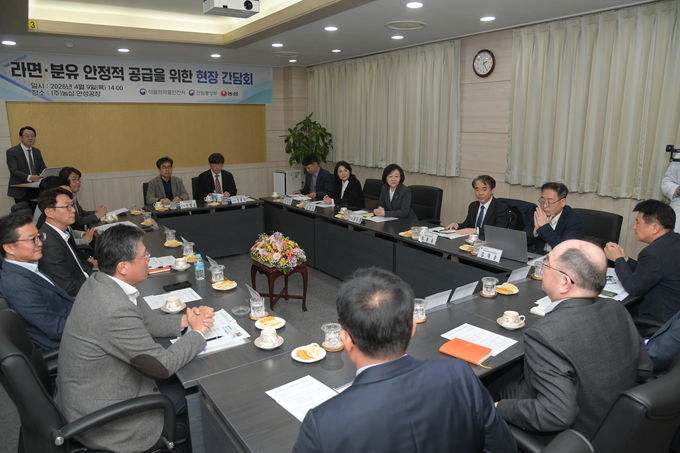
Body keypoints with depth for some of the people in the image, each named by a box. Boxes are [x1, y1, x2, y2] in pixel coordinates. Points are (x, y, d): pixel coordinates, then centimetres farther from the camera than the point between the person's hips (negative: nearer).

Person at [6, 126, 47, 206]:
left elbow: (42, 168, 11)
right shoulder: (12, 152, -3)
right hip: (21, 191, -4)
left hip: (36, 190, 4)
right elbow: (14, 171, -14)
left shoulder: (37, 151, 15)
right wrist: (29, 177, -31)